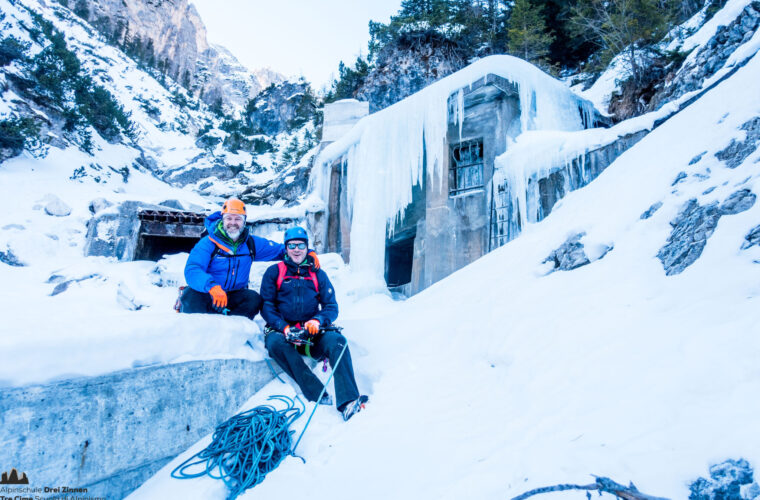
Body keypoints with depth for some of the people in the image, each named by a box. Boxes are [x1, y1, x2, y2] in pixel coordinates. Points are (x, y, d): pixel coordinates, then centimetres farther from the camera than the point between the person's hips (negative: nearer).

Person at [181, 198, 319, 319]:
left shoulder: (251, 243, 3)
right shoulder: (208, 243, -11)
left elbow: (280, 249, 9)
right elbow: (192, 271, -24)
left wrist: (307, 253, -8)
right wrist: (212, 286, -44)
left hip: (234, 294, 3)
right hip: (205, 292, -3)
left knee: (255, 299, -25)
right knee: (192, 297, -35)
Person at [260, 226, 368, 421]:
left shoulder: (318, 274, 16)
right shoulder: (274, 272, 11)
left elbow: (331, 306, 9)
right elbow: (266, 305, 2)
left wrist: (318, 320, -14)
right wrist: (284, 327, -17)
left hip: (313, 332, 1)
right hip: (282, 330, -1)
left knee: (336, 340, -29)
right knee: (274, 342, -35)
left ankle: (348, 400, -40)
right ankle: (319, 395, -38)